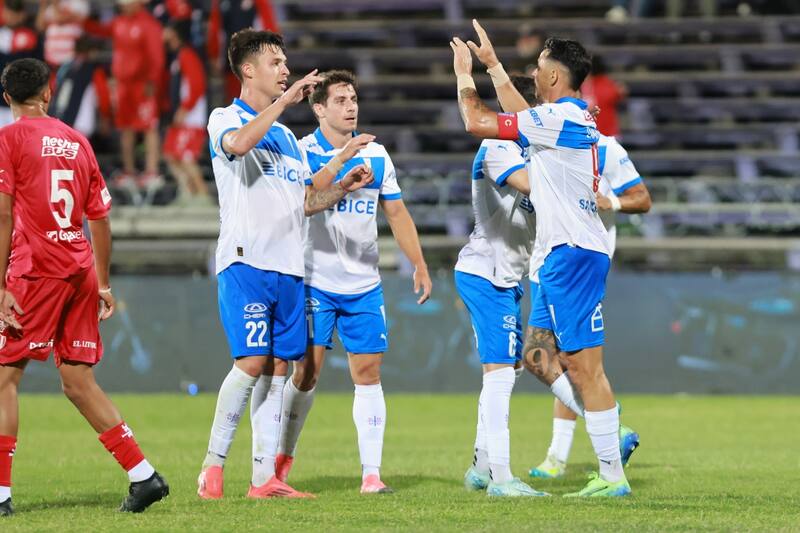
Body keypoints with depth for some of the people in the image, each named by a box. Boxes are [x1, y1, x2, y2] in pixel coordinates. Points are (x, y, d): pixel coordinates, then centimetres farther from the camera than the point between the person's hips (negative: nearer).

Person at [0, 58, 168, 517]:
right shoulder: (77, 142, 15)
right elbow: (100, 217, 17)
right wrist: (103, 284, 24)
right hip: (81, 271, 6)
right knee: (78, 381, 12)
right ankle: (144, 475, 8)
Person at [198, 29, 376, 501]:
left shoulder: (286, 136, 23)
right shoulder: (226, 119, 1)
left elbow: (305, 204, 23)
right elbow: (238, 144, -24)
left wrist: (342, 186, 8)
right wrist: (286, 100, -23)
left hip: (288, 266, 7)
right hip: (246, 262, -7)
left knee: (278, 367, 3)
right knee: (253, 362, -16)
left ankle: (265, 477, 4)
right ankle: (213, 465, -8)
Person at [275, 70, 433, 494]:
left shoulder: (376, 154, 8)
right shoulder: (301, 152, -4)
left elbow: (396, 213, 13)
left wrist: (419, 265, 8)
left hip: (364, 285, 4)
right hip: (315, 281, -4)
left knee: (368, 372, -1)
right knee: (307, 371, -3)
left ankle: (371, 473, -2)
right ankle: (283, 458, 15)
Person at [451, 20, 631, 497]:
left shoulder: (557, 118, -14)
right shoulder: (574, 118, 15)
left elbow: (477, 122, -13)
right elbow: (522, 115, 36)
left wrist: (465, 74, 3)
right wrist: (492, 64, 39)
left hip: (573, 255, -10)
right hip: (569, 254, 10)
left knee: (585, 365, -8)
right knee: (538, 355, 13)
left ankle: (612, 476, -8)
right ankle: (611, 432, 11)